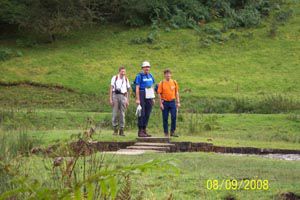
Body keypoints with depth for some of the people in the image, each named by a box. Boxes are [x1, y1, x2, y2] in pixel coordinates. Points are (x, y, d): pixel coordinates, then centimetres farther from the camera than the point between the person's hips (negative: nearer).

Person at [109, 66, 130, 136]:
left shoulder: (126, 79, 13)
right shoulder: (115, 78, 4)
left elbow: (127, 91, 16)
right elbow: (111, 88, 2)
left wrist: (127, 101, 10)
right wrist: (110, 99, -6)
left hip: (123, 96, 2)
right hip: (115, 95, -2)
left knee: (122, 114, 0)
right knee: (115, 113, -4)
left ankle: (121, 130, 4)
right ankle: (115, 129, 5)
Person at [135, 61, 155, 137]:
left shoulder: (150, 76, 14)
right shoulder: (139, 76, -5)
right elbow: (137, 88, -10)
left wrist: (153, 98, 14)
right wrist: (137, 99, -16)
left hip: (149, 97, 6)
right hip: (142, 96, -6)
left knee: (147, 114, 7)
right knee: (142, 114, -6)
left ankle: (144, 130, 13)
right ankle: (140, 131, -2)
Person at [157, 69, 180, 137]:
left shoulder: (174, 82, 7)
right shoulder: (162, 83, -1)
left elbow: (177, 93, 12)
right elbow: (159, 94, -2)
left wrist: (178, 102, 8)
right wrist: (161, 103, -7)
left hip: (172, 102, 2)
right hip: (165, 102, -2)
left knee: (174, 117, -5)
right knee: (165, 118, 2)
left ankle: (173, 132, 4)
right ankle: (166, 133, 10)